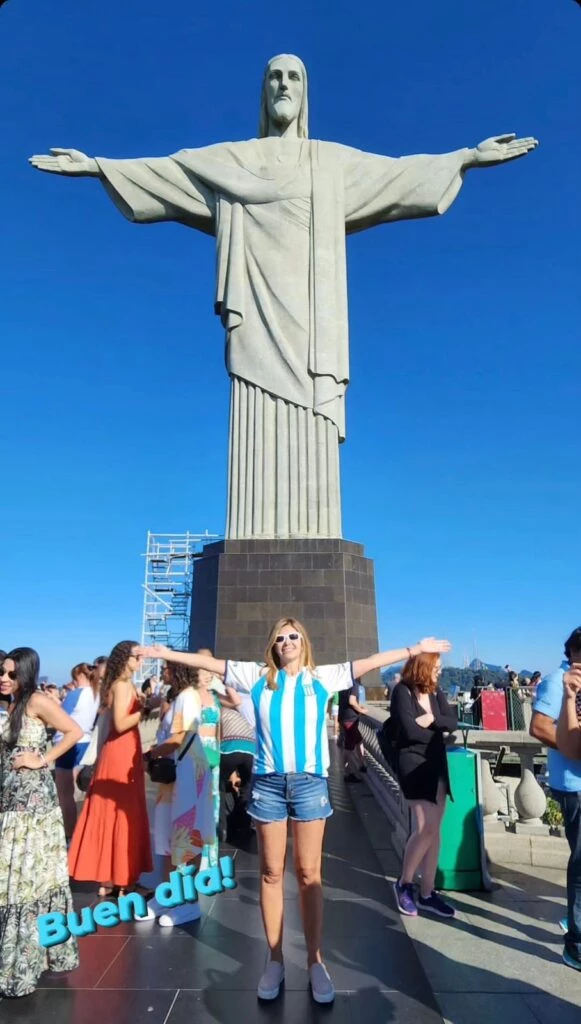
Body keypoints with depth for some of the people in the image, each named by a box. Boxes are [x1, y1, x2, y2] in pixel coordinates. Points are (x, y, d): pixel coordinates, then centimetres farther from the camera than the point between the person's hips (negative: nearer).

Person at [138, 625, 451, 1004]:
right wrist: (168, 654, 0)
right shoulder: (258, 676, 4)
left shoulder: (323, 677, 2)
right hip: (268, 781, 1)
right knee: (272, 872, 11)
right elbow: (212, 663, 3)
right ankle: (275, 959, 25)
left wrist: (415, 649, -1)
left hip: (310, 781, -1)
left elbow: (370, 662, 1)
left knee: (309, 874, 7)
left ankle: (316, 961, 21)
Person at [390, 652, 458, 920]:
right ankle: (404, 883, 10)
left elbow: (453, 722, 0)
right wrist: (437, 731, -5)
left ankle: (427, 893, 19)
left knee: (434, 830, 9)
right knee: (426, 828, -11)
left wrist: (431, 720, -16)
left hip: (437, 763, 7)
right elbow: (410, 730, -19)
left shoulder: (435, 692, 9)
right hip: (413, 763, -7)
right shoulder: (403, 692, -12)